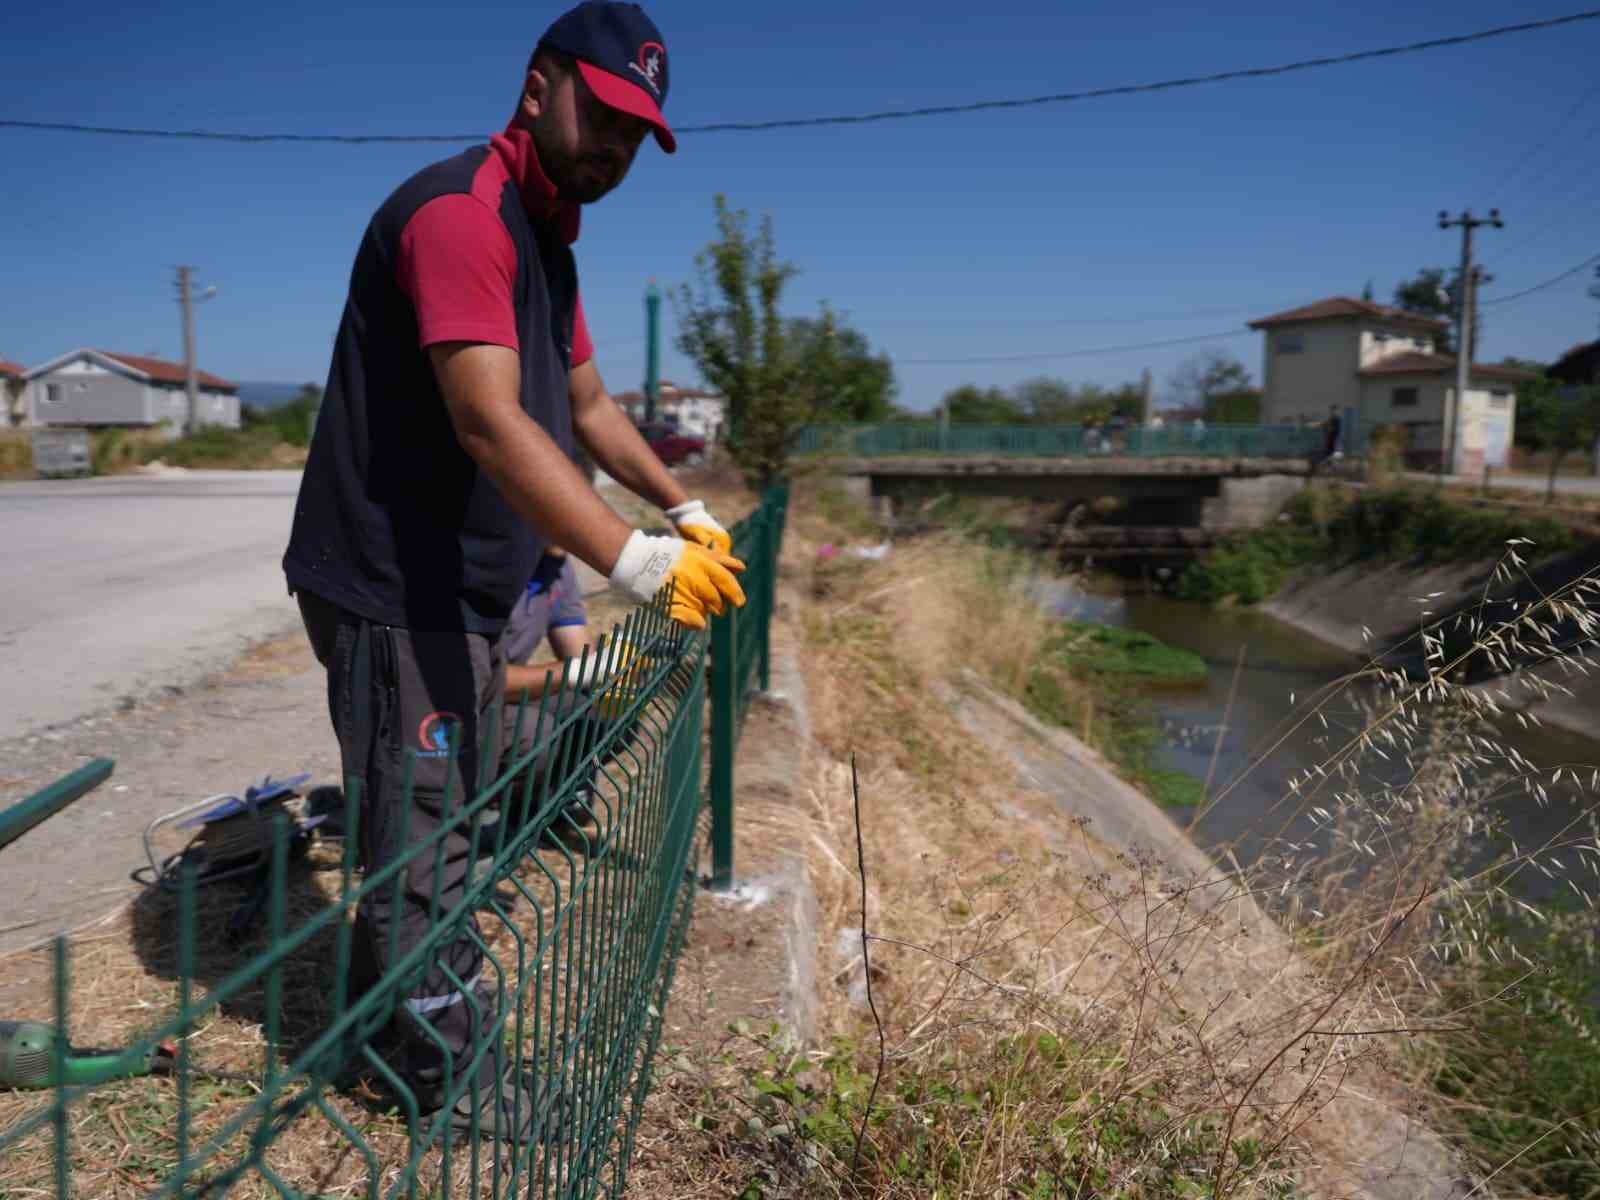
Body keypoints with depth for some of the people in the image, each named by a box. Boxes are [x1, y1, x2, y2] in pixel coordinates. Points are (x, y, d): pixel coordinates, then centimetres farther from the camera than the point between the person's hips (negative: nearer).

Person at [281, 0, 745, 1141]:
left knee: (442, 821, 24)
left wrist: (685, 510, 14)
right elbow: (490, 424, -31)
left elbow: (588, 405, 21)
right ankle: (456, 1078, 17)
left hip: (461, 587, 10)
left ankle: (424, 988, 44)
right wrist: (633, 559, -37)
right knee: (421, 837, 1)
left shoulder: (547, 238, 14)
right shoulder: (458, 211, -19)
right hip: (390, 584, -10)